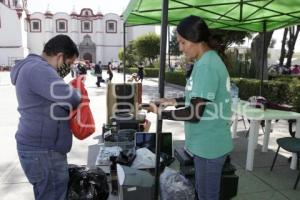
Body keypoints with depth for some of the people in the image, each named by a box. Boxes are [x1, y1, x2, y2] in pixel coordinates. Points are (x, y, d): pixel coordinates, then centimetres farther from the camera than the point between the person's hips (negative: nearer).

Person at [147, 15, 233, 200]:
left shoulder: (206, 66, -23)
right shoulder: (209, 61, 8)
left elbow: (194, 114, -24)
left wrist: (160, 112, -14)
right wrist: (173, 101, 7)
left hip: (209, 145, -9)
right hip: (207, 142, 9)